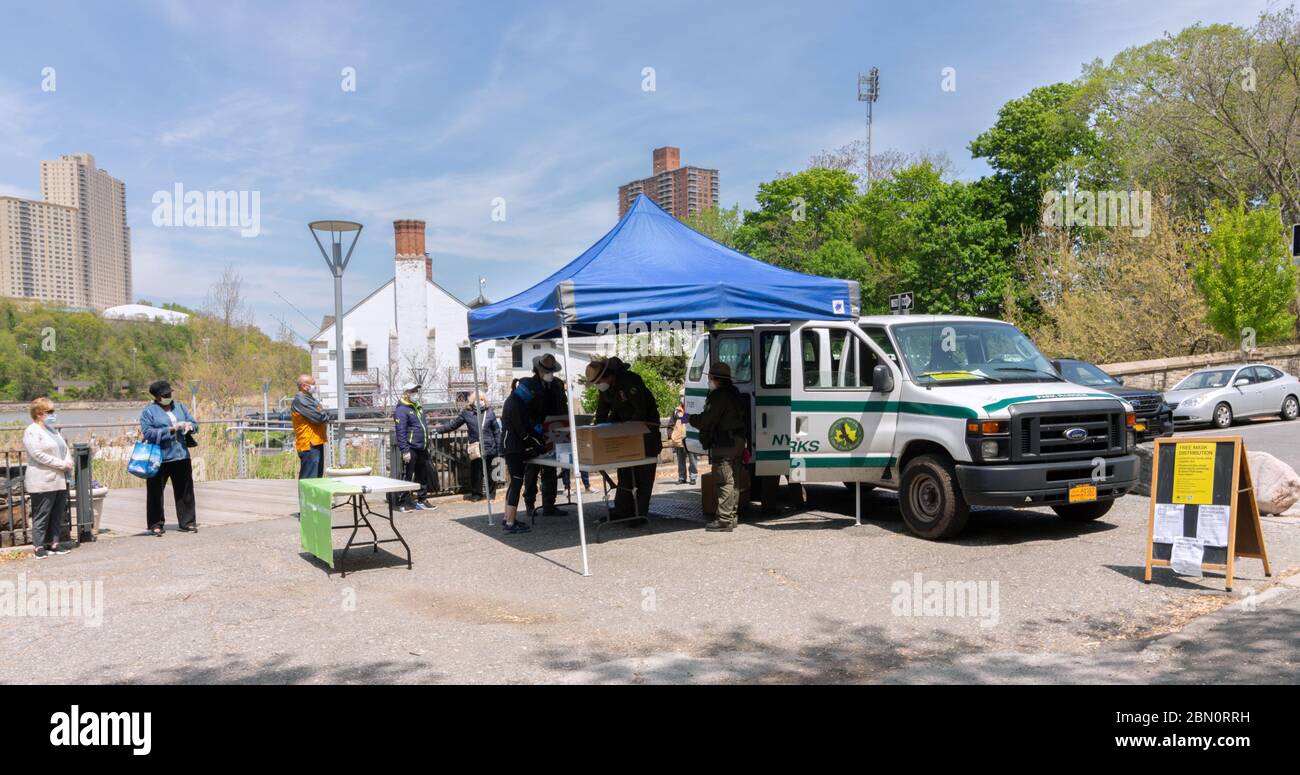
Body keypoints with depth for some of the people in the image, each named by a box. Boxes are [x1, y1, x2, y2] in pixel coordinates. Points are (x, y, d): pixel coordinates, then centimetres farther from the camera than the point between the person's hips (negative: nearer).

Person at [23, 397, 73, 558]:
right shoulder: (32, 431, -6)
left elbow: (65, 449, 19)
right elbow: (38, 454, -16)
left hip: (60, 481, 8)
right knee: (41, 515, -3)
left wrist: (69, 463, -1)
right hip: (43, 482, -8)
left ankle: (54, 543, 15)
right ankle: (39, 546, 2)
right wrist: (61, 464, -16)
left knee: (57, 515, 8)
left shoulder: (53, 430, 19)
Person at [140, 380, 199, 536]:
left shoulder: (179, 407, 14)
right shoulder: (148, 412, -2)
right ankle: (156, 525, 11)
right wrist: (171, 430, -19)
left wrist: (189, 425, -8)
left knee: (185, 491, 7)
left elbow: (194, 423, 16)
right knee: (156, 492, 2)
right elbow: (148, 432, -13)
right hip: (159, 458, -4)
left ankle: (187, 522, 15)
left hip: (181, 455, 4)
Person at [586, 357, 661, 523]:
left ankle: (641, 514, -2)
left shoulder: (630, 381, -27)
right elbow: (602, 413, 8)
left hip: (646, 425, -8)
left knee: (644, 472, -5)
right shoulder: (604, 388, -1)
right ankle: (622, 512, 14)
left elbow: (641, 411, -27)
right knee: (624, 472, 9)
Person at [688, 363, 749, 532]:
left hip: (724, 444, -10)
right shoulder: (734, 394, 17)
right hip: (737, 442, 10)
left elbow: (706, 420, -17)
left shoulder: (719, 396, -15)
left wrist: (689, 418, 0)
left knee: (724, 482, -9)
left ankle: (724, 520, -8)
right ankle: (732, 515, 21)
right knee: (732, 481, 15)